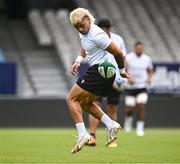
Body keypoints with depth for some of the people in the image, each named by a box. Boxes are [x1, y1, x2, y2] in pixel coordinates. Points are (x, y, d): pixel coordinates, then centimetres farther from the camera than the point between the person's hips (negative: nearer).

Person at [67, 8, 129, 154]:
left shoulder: (96, 35, -22)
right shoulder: (83, 32, 7)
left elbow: (118, 53, -17)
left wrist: (122, 71, -2)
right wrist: (78, 61, 10)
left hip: (100, 71, -10)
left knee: (71, 99, -8)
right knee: (85, 103, 20)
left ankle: (82, 134, -16)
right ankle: (111, 125, 12)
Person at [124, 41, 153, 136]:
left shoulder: (147, 59, 5)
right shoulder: (128, 58, -6)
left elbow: (150, 70, 19)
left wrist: (149, 78, 0)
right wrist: (127, 78, -18)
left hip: (142, 87, 2)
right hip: (131, 87, -2)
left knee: (141, 107, -12)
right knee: (130, 109, -1)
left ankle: (140, 128, -4)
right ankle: (128, 119, 33)